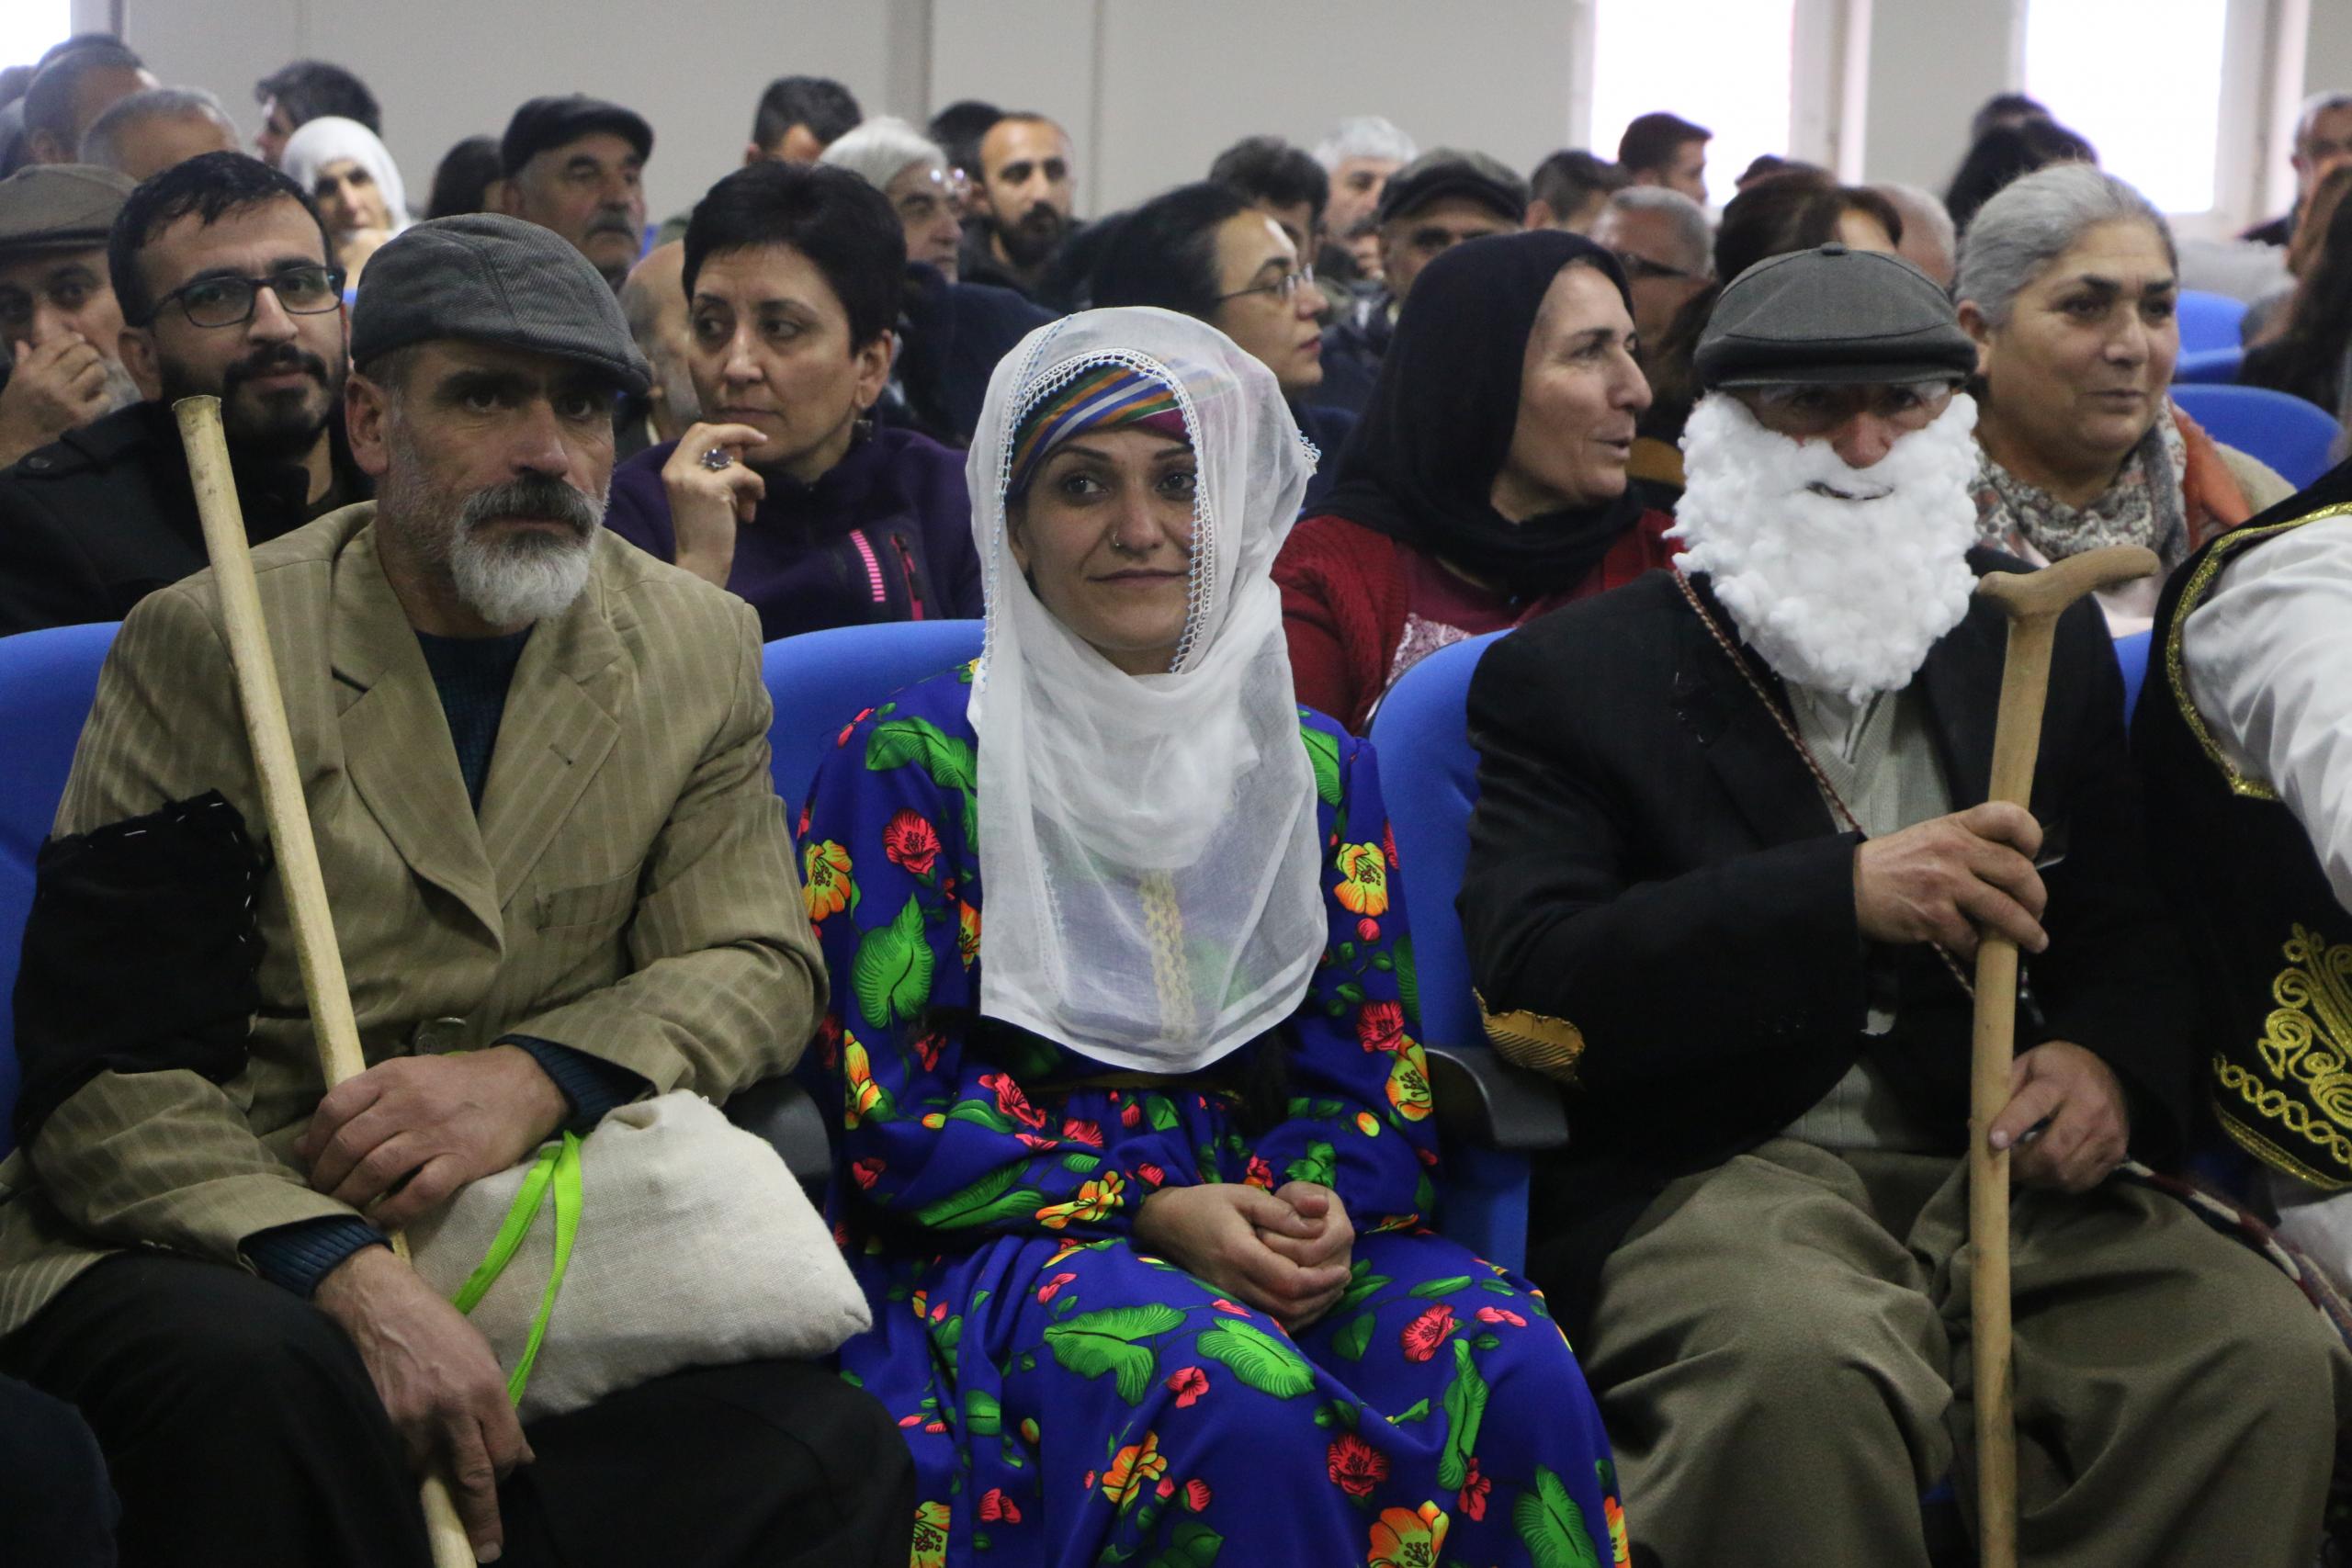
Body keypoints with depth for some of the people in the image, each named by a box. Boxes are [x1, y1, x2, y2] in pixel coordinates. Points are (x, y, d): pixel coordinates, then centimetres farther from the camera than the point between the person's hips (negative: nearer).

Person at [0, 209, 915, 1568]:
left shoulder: (700, 649, 11)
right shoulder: (209, 646, -2)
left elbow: (761, 969, 8)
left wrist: (537, 1078, -15)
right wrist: (348, 1274, -27)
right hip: (222, 1247, -2)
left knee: (832, 1453, -27)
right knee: (263, 1383, -39)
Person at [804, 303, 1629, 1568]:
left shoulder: (1315, 767, 14)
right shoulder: (915, 761, 0)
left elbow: (1373, 1065, 12)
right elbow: (891, 1109, -4)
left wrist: (1327, 1200, -12)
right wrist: (1149, 1210, -15)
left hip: (1273, 1215, 4)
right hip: (1010, 1234, -4)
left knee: (1517, 1369, -28)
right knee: (1239, 1399, -36)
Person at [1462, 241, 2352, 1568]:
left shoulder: (2042, 644, 19)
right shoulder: (1570, 674, 5)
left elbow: (2126, 926, 19)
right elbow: (1534, 986, -9)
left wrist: (2109, 1061, -7)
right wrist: (1843, 895, -22)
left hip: (2002, 1167, 4)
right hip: (1703, 1183, -4)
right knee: (1801, 1363, -38)